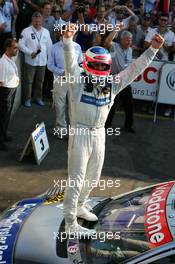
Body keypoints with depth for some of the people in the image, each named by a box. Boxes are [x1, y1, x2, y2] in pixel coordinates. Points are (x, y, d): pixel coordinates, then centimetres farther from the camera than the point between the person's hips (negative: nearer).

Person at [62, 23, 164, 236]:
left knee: (92, 178, 19)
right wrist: (68, 40, -44)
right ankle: (70, 224, 7)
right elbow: (71, 62, -27)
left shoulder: (112, 85, 2)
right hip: (80, 133, -6)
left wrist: (153, 49, -4)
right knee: (76, 179, -2)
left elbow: (134, 69, 2)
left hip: (100, 134, 6)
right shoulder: (78, 81, -10)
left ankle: (79, 207, 42)